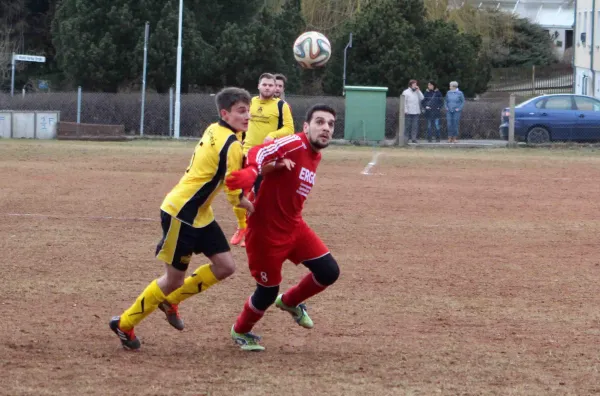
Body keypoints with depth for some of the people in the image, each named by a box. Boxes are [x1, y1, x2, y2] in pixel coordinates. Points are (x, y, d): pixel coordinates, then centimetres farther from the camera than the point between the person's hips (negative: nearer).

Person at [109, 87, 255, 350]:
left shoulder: (214, 131, 7)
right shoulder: (231, 145, -20)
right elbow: (235, 197, -17)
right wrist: (256, 210, -1)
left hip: (200, 214, 9)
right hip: (181, 214, -9)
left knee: (225, 266, 7)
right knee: (174, 278, 0)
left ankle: (170, 300, 22)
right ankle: (124, 324, 15)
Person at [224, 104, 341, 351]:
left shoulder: (315, 156, 8)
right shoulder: (294, 144, -20)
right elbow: (260, 153, -37)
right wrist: (250, 172, -58)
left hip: (294, 226, 8)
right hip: (266, 229, -8)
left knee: (329, 272, 0)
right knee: (268, 292, 2)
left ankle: (290, 302, 28)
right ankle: (240, 331, 31)